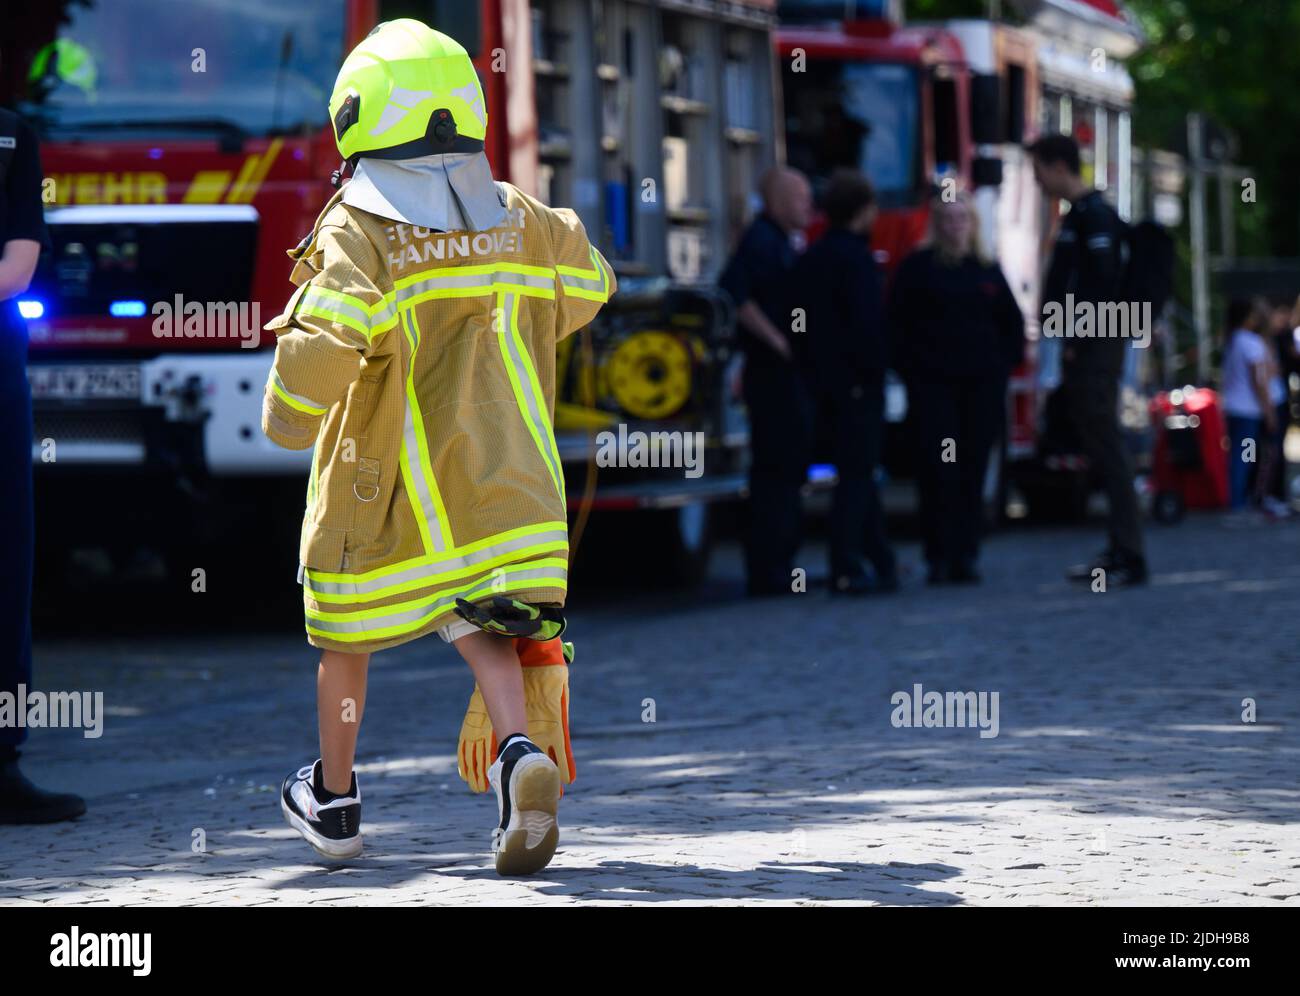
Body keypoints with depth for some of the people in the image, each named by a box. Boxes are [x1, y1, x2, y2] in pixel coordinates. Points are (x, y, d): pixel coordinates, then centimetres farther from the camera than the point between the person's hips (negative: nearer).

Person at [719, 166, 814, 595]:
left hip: (786, 372, 10)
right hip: (771, 372, -10)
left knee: (788, 467, 13)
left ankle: (774, 568, 19)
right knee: (776, 468, -9)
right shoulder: (761, 240, -13)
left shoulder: (779, 242, 19)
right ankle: (767, 571, -8)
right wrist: (776, 340, -23)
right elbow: (733, 291, -26)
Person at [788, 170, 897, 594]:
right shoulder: (856, 259, -14)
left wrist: (812, 369, 16)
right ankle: (845, 570, -9)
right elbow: (868, 324, -20)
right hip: (857, 384, -8)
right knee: (857, 475, -5)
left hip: (823, 381, 8)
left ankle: (882, 563, 20)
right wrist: (874, 369, -11)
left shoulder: (808, 260, 12)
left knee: (859, 474, 15)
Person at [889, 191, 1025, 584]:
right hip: (932, 385, -3)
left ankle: (966, 557, 7)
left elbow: (1011, 322, 19)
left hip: (981, 386, 3)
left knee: (973, 471, 2)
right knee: (937, 471, -9)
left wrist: (1005, 363, 8)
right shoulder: (918, 267, 3)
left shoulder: (987, 270, 12)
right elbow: (897, 322, 2)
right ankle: (939, 558, -7)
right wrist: (908, 366, -6)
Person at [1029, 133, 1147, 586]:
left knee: (1106, 447, -11)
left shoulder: (1094, 215, -12)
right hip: (1084, 349, 10)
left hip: (1095, 346, -10)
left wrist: (1077, 341, -18)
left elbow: (1100, 284, -20)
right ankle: (1119, 551, 14)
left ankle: (1129, 557, -12)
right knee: (1100, 450, 11)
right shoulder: (1078, 215, 18)